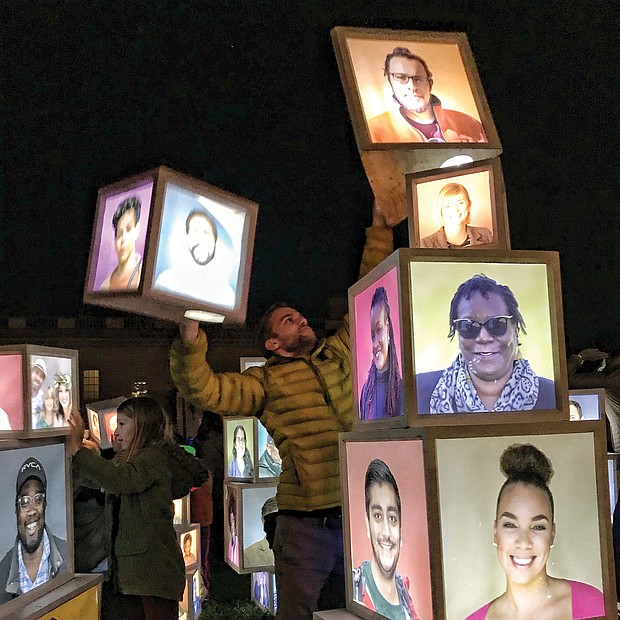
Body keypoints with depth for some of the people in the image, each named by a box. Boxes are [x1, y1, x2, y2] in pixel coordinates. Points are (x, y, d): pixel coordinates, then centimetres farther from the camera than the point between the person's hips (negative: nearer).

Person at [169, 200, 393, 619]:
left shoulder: (341, 352, 16)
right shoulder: (267, 382, 5)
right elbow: (204, 390, -6)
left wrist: (379, 226, 22)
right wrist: (190, 338, -21)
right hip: (307, 526, -3)